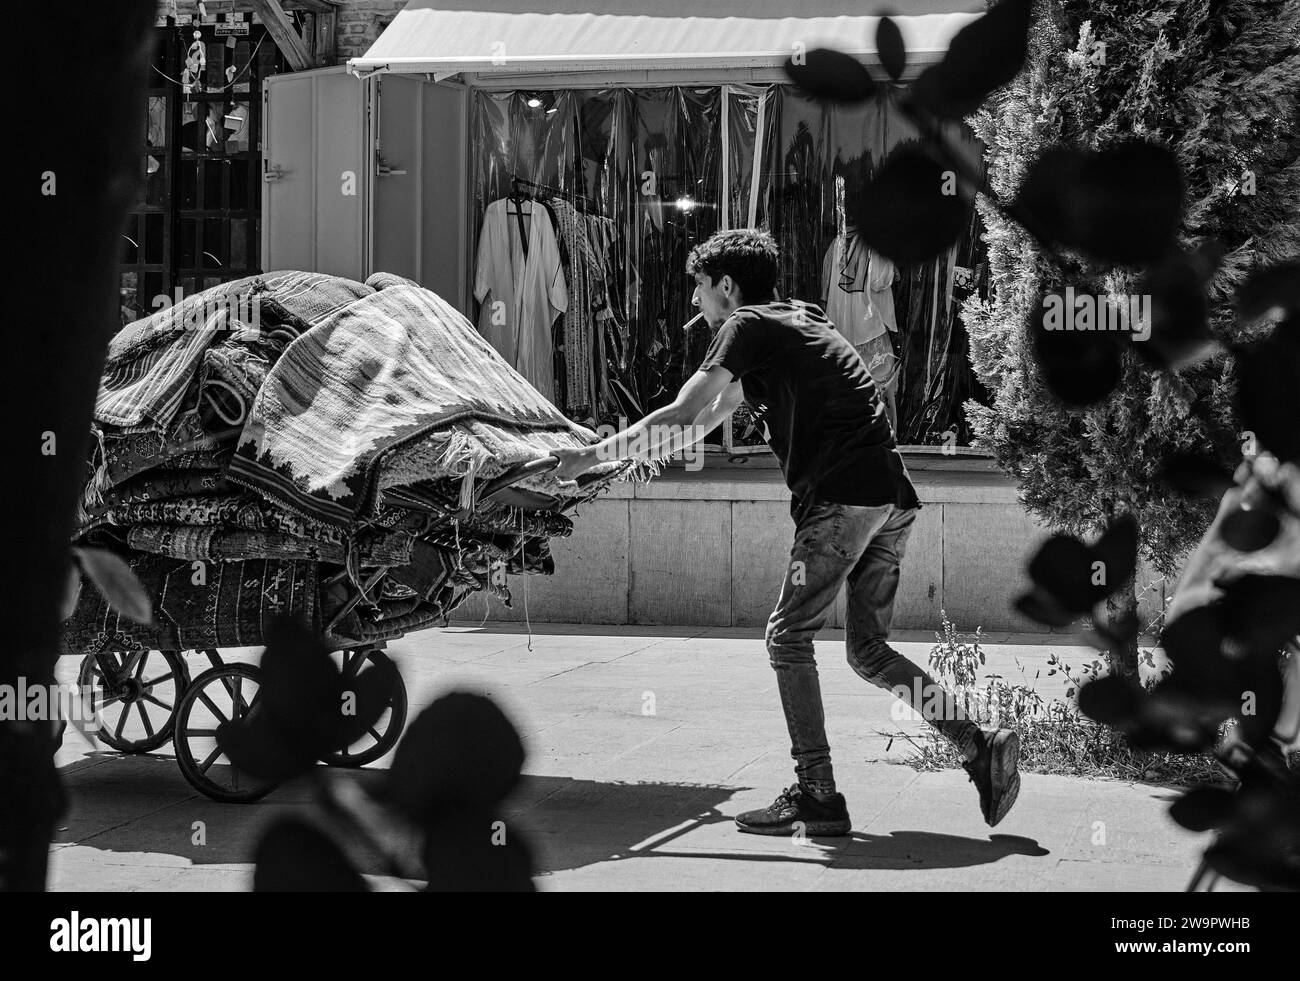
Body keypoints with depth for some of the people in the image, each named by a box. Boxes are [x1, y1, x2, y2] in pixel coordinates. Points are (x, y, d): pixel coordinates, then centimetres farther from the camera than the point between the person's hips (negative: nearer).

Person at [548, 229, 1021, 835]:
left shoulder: (747, 326, 0)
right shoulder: (798, 318, 27)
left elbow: (683, 416, -6)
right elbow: (714, 412, 35)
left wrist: (592, 456, 2)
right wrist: (629, 450, 37)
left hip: (843, 496, -9)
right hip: (894, 498, 9)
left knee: (789, 636, -3)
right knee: (868, 650, 12)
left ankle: (817, 797, -6)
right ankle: (980, 745, 2)